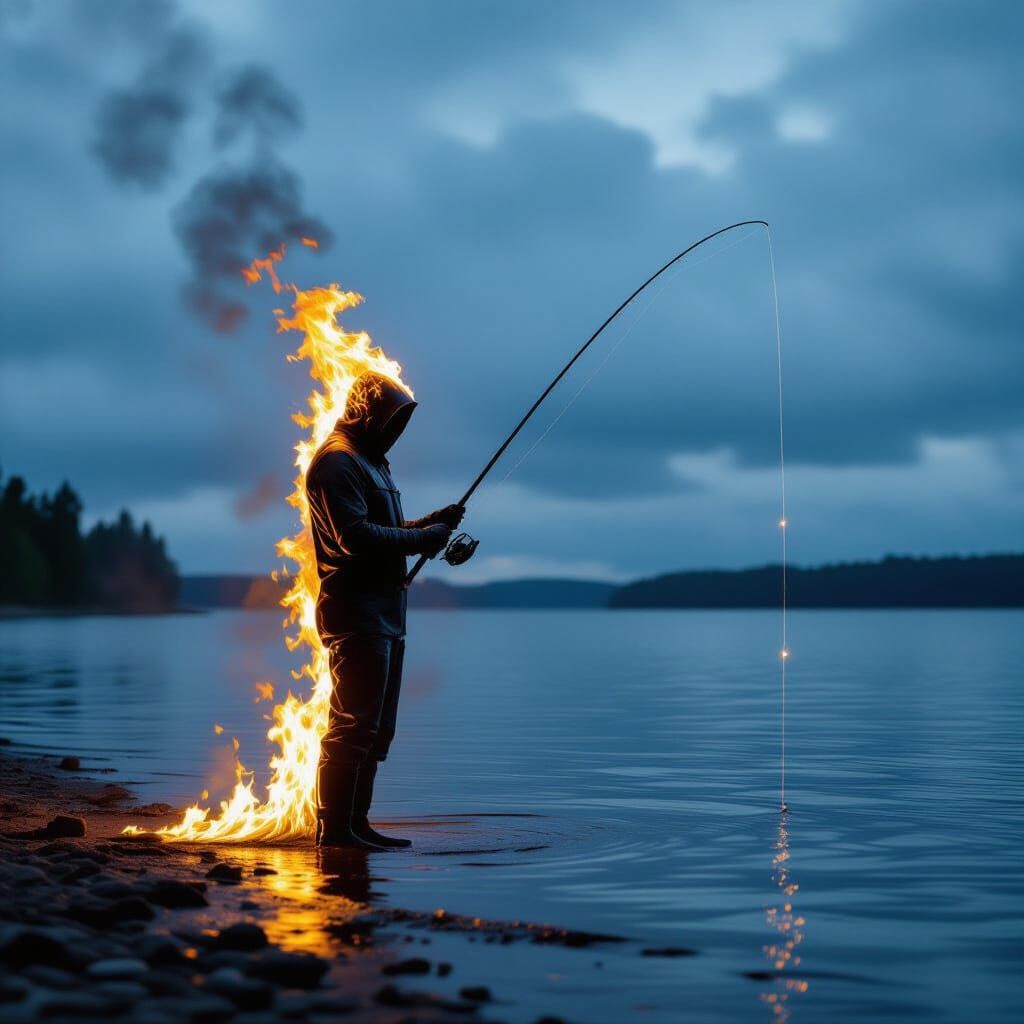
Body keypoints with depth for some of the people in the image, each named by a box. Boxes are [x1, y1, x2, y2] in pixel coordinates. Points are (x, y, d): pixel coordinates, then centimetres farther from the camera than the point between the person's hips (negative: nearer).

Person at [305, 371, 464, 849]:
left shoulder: (369, 461, 23)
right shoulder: (336, 462, -11)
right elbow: (355, 537, -21)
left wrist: (430, 522, 10)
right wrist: (421, 538, -14)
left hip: (384, 610, 11)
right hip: (356, 610, -11)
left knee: (376, 727, 12)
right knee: (353, 724, -10)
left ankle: (355, 823, 18)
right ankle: (334, 827, -6)